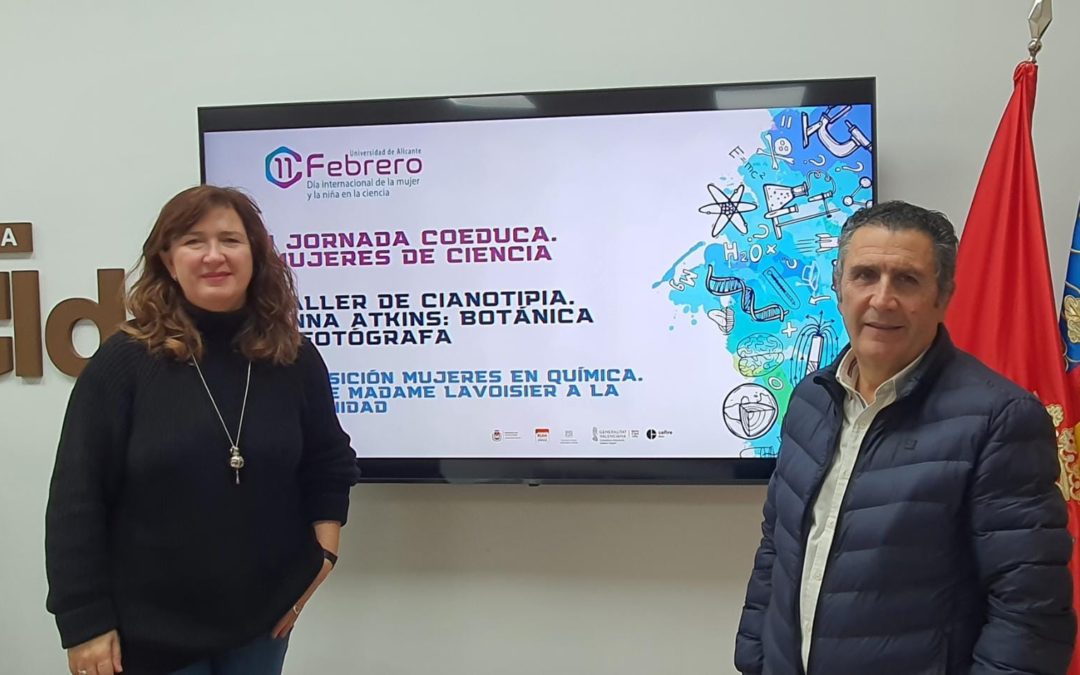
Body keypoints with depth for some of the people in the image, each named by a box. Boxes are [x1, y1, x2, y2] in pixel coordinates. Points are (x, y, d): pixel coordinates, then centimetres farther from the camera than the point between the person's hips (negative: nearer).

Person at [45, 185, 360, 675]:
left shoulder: (293, 359, -3)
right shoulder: (123, 361, -12)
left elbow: (328, 466, 9)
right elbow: (77, 501, -10)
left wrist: (324, 554, 0)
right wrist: (85, 621, -10)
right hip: (151, 629, -2)